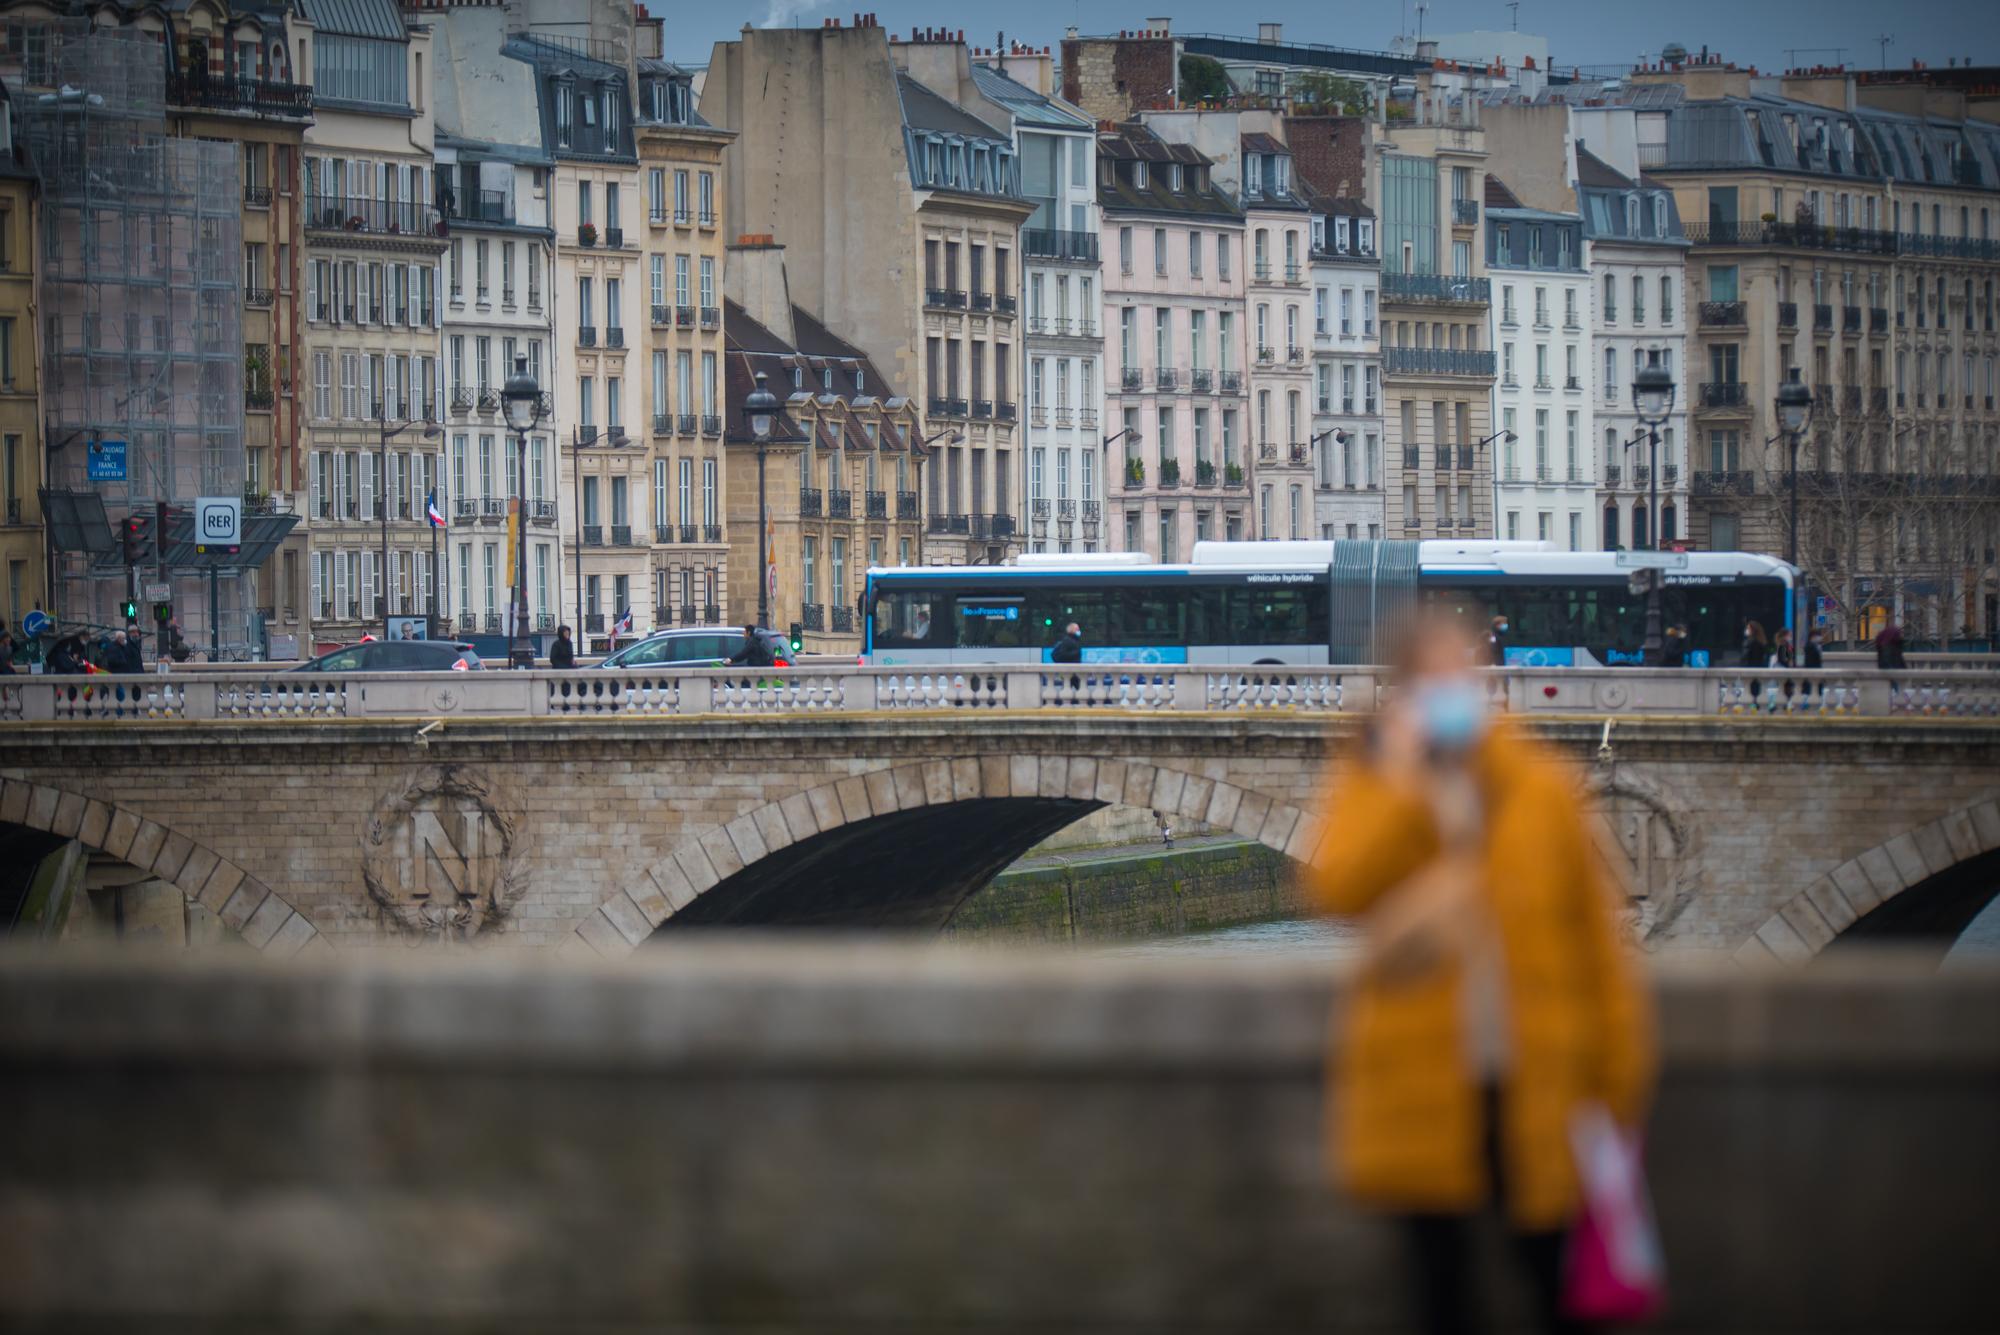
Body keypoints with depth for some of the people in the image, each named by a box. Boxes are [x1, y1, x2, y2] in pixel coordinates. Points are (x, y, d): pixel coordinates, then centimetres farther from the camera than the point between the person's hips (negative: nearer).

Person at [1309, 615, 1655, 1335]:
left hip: (1534, 1083, -1)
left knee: (1551, 1263, 3)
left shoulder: (1540, 788, 2)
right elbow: (1338, 890, -16)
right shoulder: (1371, 784, 3)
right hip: (1423, 1081, 1)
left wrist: (1618, 1061, 1)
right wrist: (1403, 780, -15)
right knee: (1438, 1266, 7)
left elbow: (1592, 926, 3)